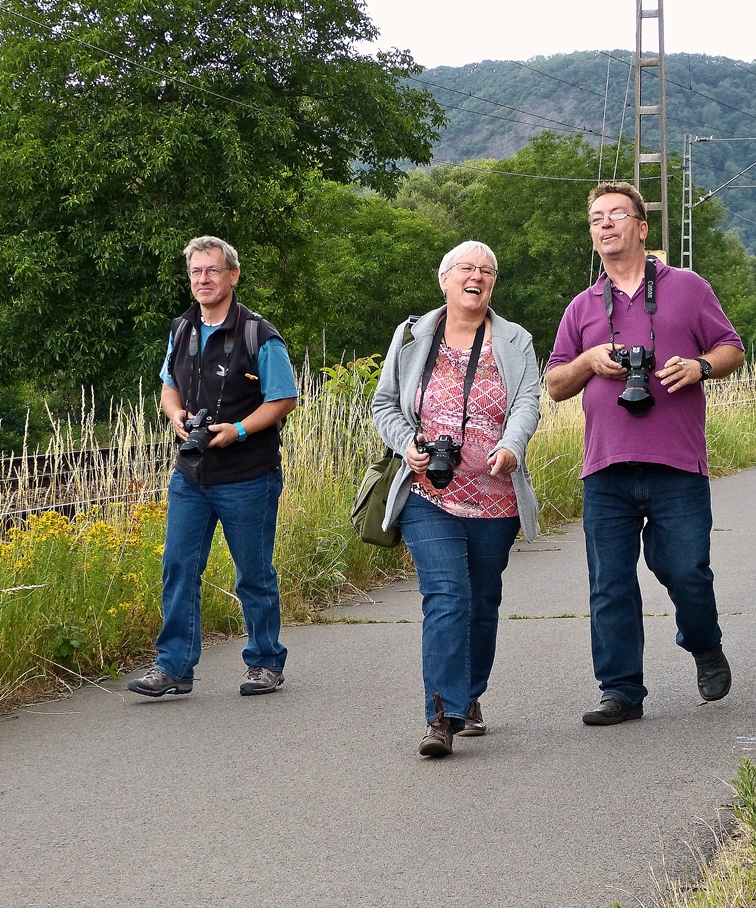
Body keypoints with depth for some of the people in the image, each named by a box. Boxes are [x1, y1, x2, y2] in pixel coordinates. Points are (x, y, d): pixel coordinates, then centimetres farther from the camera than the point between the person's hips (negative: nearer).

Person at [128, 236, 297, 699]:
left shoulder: (259, 336, -10)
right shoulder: (182, 333, 9)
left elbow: (284, 399, -7)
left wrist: (237, 430, -19)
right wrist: (177, 415, -2)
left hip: (247, 478, -5)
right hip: (190, 474, 5)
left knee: (254, 573, 6)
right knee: (179, 567, 0)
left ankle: (266, 662, 20)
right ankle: (174, 665, 4)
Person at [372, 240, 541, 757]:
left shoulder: (514, 342, 7)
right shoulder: (412, 337, 8)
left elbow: (527, 403, -8)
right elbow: (384, 404, 13)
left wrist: (511, 447, -28)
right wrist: (406, 444, -7)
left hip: (494, 500, 2)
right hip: (429, 498, -2)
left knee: (483, 601, 12)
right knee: (447, 597, -16)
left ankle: (470, 698, 31)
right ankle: (444, 715, -21)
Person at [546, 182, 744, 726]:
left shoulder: (687, 288, 9)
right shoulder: (583, 308, 17)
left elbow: (733, 350, 10)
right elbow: (555, 386, 19)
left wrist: (701, 366, -12)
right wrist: (588, 361, -1)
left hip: (677, 466, -3)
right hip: (606, 471, 3)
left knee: (685, 570, -4)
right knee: (610, 585, 0)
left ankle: (706, 647, 26)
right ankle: (622, 692, 8)